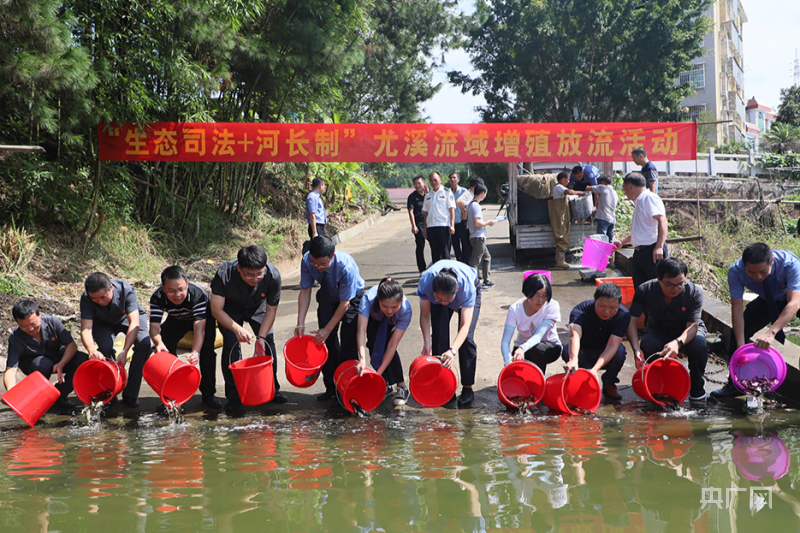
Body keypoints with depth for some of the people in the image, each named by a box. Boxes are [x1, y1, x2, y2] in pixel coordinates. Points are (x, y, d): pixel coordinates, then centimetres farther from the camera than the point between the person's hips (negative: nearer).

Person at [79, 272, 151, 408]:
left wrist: (124, 351, -53)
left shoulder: (126, 290, -37)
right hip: (103, 323, 1)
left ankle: (130, 394, -16)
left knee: (144, 343, -28)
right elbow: (86, 329, -40)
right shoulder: (86, 299, -33)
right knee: (105, 347, -31)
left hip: (128, 318, -1)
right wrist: (92, 350, -62)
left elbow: (134, 323, -41)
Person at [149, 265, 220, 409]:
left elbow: (199, 327, -48)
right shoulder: (157, 298, -33)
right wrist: (158, 342, -62)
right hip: (176, 321, 3)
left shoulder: (198, 295, -41)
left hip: (203, 319, -3)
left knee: (206, 349, -25)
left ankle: (208, 394, -10)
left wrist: (195, 351, -64)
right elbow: (154, 326, -38)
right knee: (164, 349, -18)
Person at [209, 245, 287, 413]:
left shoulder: (273, 275, -34)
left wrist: (261, 338, -28)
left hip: (257, 308, 2)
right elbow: (216, 309, -33)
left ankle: (272, 390, 11)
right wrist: (237, 328, -47)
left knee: (268, 343, -8)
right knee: (231, 344, -16)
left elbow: (271, 310, -20)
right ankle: (233, 396, -6)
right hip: (230, 309, -2)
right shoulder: (224, 273, -40)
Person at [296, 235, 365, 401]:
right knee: (327, 341, 1)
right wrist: (300, 323, -22)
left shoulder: (346, 266, -39)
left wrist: (328, 329, -26)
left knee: (348, 342, -12)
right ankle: (331, 387, 12)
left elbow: (344, 303, -29)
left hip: (351, 298, -4)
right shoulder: (307, 261, -27)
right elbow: (305, 291, -16)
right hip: (328, 298, 4)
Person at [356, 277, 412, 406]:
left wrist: (379, 373, -41)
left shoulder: (405, 310, -40)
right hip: (373, 318, 1)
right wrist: (362, 359, -61)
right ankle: (385, 384, -3)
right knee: (373, 344, -21)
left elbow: (392, 345, -37)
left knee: (387, 345, -24)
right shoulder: (368, 298, -43)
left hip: (393, 323, -1)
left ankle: (402, 387, -14)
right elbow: (361, 330, -48)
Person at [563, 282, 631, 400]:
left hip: (606, 356, 1)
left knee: (619, 350, -33)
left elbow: (612, 345, -32)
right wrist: (573, 360, -67)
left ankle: (609, 384, -3)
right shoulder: (581, 310, -26)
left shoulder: (623, 315, -22)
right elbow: (574, 335, -46)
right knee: (567, 349, -33)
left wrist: (595, 368, -49)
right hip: (583, 355, -1)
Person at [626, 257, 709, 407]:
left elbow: (692, 326, -28)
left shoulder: (694, 292, -22)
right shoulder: (645, 290, -20)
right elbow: (631, 320, -20)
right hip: (659, 332, 1)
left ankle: (697, 389, -9)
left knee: (698, 344, -36)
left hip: (687, 333, -1)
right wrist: (636, 348, -36)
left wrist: (678, 342, -50)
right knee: (647, 345, -34)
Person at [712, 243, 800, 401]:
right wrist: (740, 345, -40)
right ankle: (735, 384, 3)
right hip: (768, 301, 3)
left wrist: (771, 332, -59)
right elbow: (737, 308, -29)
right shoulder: (736, 271, -30)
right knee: (739, 330, -12)